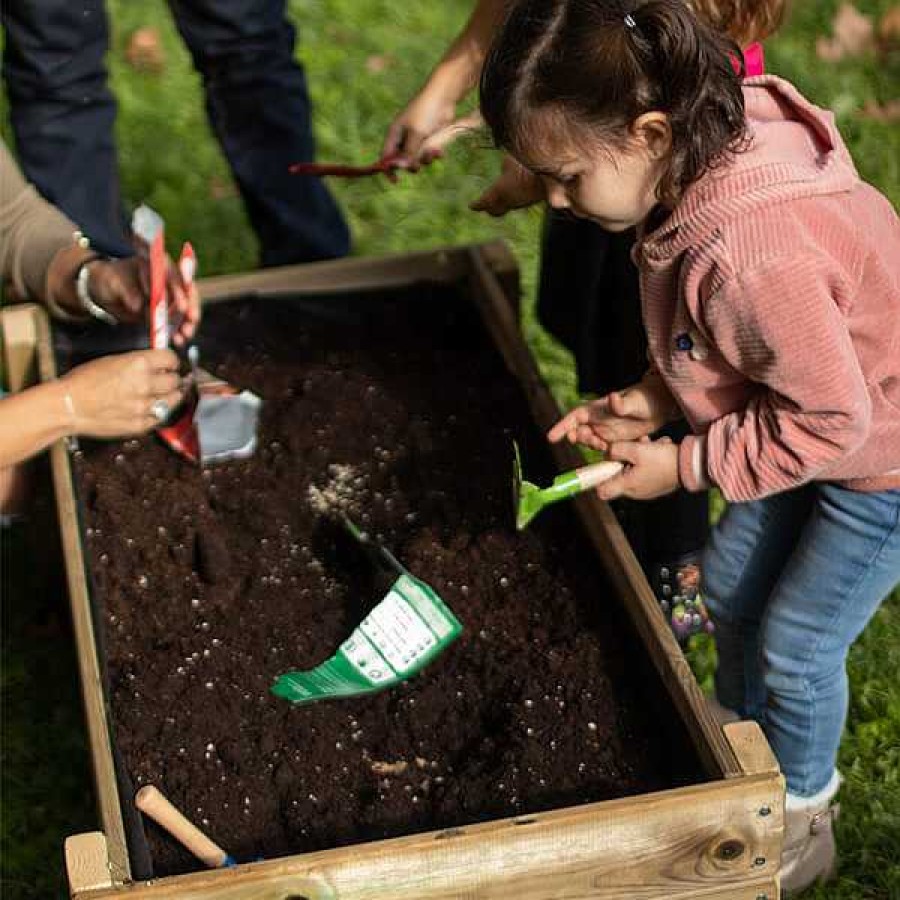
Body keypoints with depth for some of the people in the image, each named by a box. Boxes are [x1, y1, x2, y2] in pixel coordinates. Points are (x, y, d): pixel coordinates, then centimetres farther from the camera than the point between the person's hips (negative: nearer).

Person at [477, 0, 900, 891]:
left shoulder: (750, 252, -42)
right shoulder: (701, 161, -14)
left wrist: (684, 467, -20)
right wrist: (651, 399, -10)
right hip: (826, 413, 8)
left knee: (794, 645, 3)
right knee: (731, 584, 18)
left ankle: (800, 824, 30)